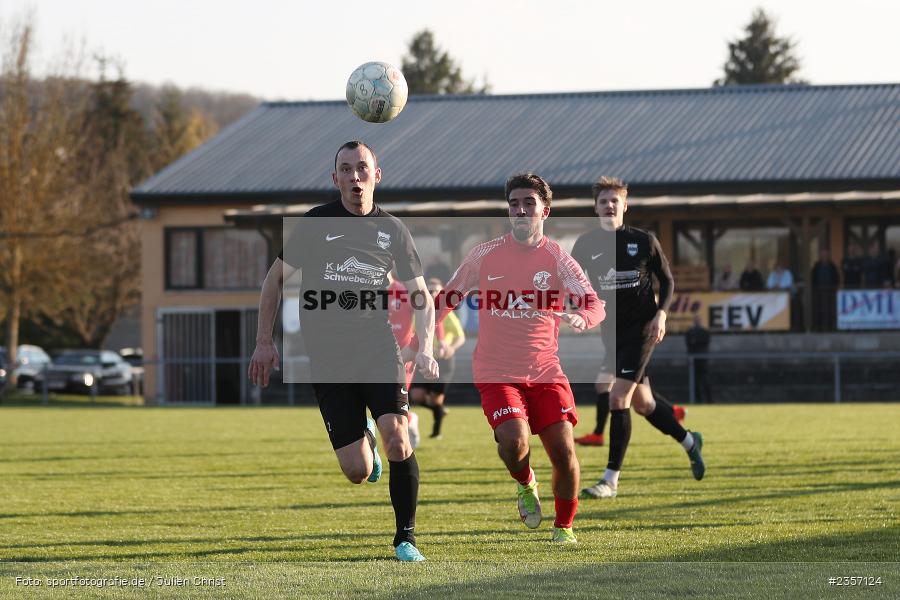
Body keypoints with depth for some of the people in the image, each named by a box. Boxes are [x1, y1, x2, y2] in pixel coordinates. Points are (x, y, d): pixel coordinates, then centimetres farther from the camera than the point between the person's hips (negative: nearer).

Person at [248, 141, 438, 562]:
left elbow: (421, 296, 13)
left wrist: (425, 349, -2)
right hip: (328, 358, -1)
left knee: (397, 438, -21)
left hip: (379, 349, 1)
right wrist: (264, 342, 3)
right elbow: (275, 278, 9)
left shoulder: (393, 230, 6)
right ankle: (362, 436, 34)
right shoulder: (314, 224, 1)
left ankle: (405, 539, -5)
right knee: (357, 473, -5)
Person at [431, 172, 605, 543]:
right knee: (513, 440, -23)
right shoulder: (485, 255, 3)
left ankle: (564, 526, 16)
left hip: (545, 373, 1)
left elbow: (594, 305, -12)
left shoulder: (558, 260, -1)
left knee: (563, 450, -8)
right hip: (496, 373, -1)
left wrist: (581, 318, -35)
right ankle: (525, 485, 13)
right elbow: (448, 297, 14)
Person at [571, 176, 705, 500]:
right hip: (610, 331, 4)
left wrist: (661, 312, -10)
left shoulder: (644, 241, -3)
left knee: (618, 399, -14)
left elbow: (667, 280, 6)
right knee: (642, 403, 12)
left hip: (641, 328, -4)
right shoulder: (586, 245, 2)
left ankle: (611, 479, -10)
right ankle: (689, 441, 39)